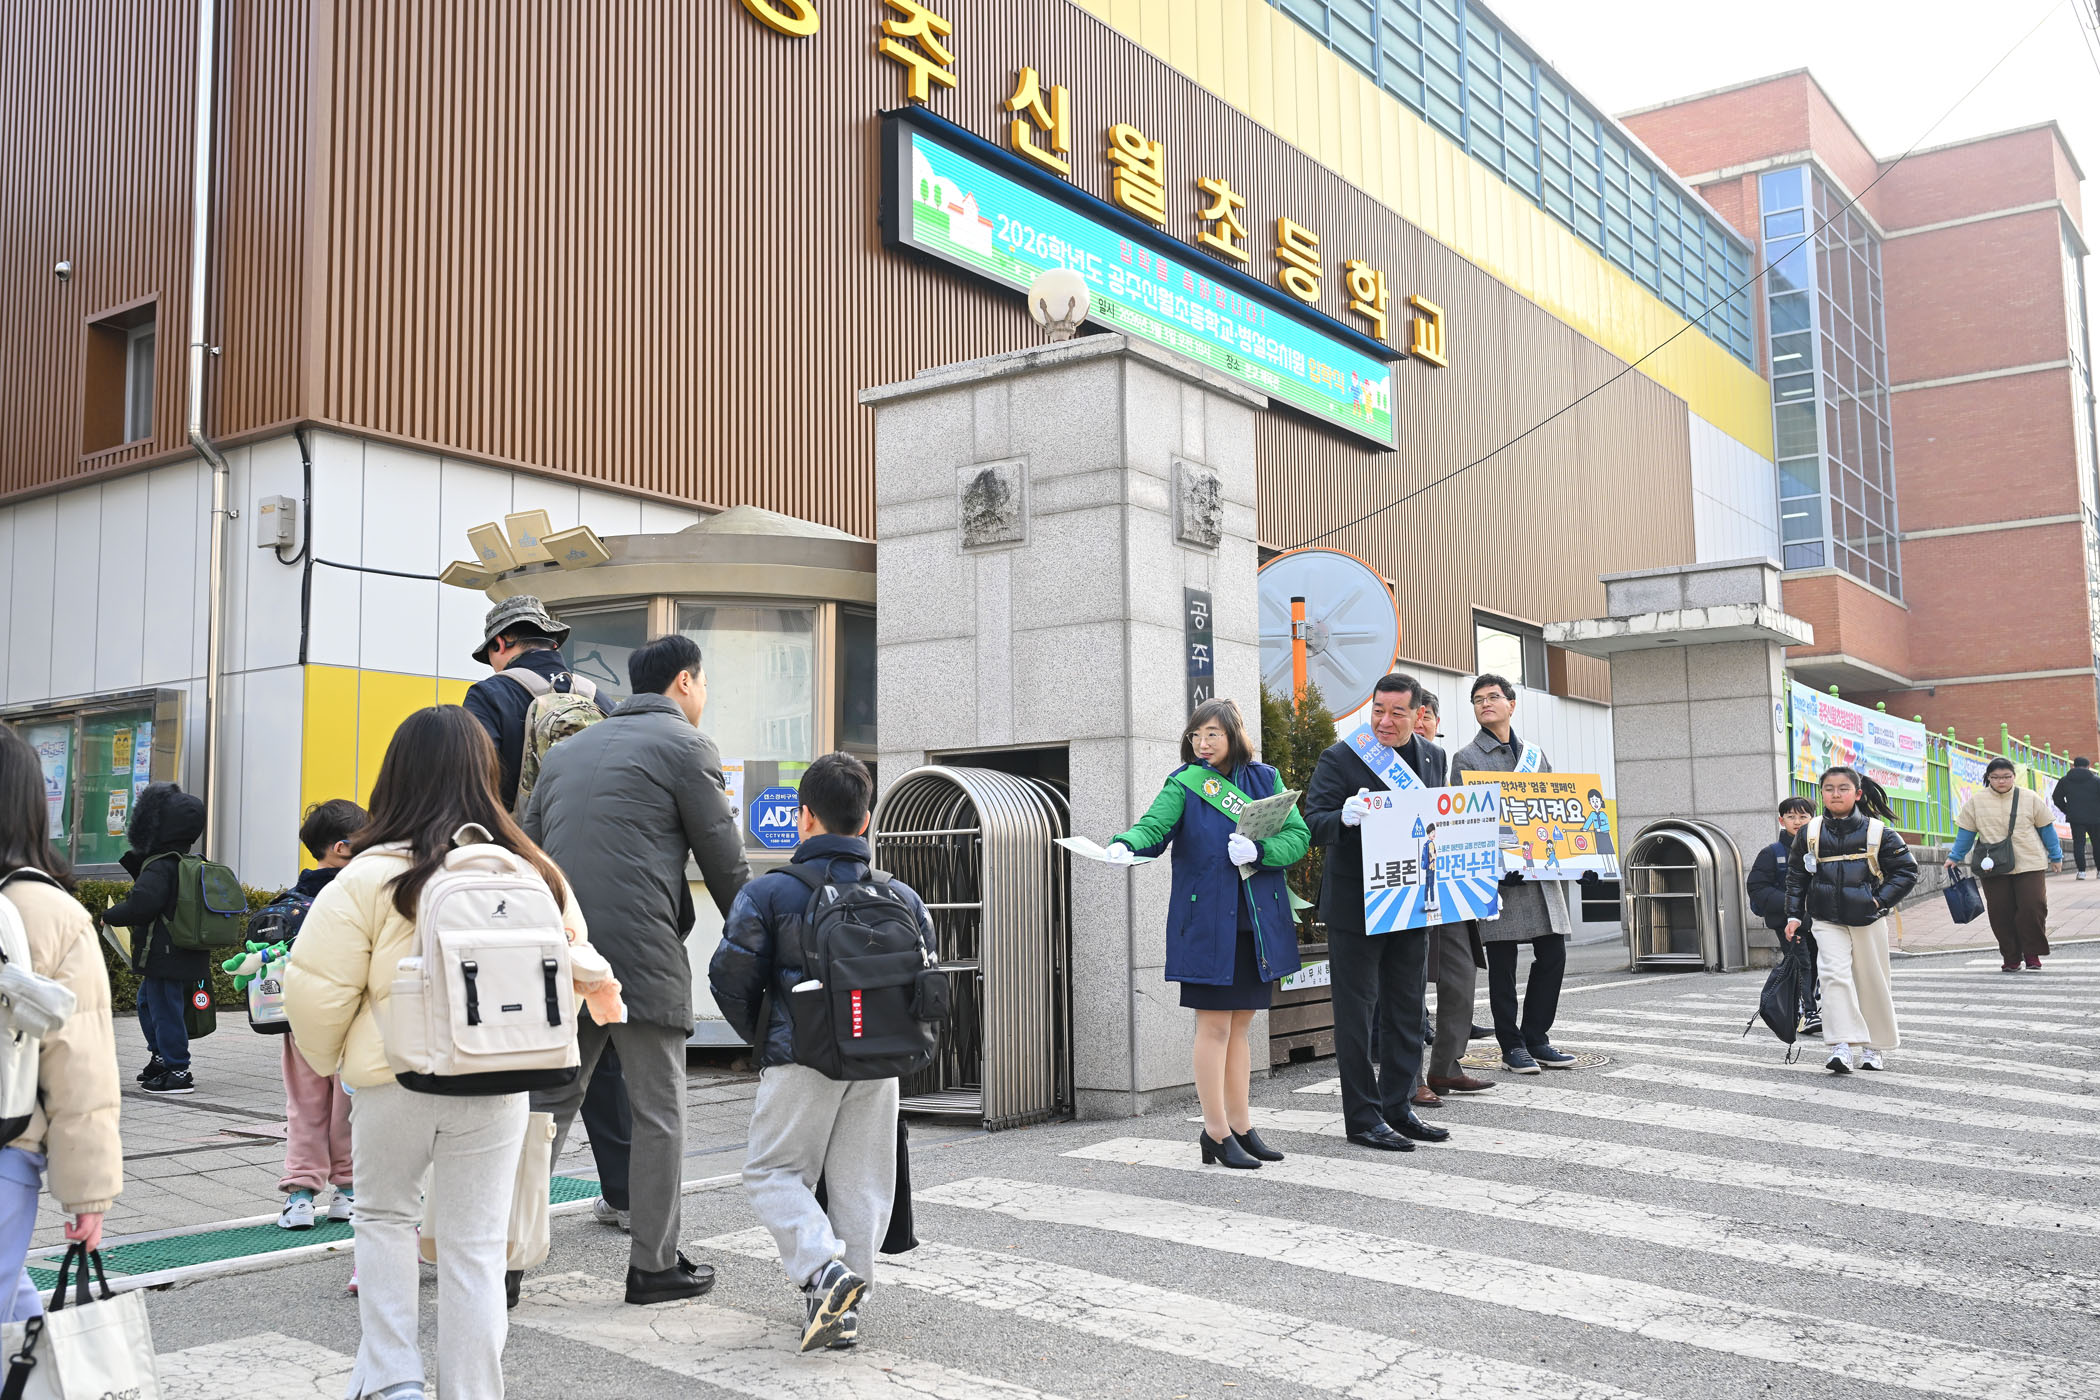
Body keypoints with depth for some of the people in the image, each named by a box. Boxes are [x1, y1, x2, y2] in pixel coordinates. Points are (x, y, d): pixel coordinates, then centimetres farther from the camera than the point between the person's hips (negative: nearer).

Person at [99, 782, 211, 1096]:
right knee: (147, 1002, 25)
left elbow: (141, 903, -30)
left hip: (164, 957, -10)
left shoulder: (159, 867, -18)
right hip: (186, 955, 10)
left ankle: (178, 1072, 2)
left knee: (165, 1010, -3)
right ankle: (161, 1059, 35)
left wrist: (110, 914, -10)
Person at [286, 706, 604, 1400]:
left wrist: (327, 1057, 10)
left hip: (396, 1082, -1)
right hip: (498, 1086, 2)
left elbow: (315, 987, -9)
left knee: (384, 1217, 21)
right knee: (475, 1245, 10)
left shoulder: (371, 876, -12)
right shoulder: (532, 873, -3)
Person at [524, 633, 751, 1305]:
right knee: (658, 1112, 5)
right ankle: (654, 1265, 12)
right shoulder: (685, 745, 0)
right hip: (642, 958, -6)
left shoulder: (566, 749, 21)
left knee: (545, 1105, 11)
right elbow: (724, 862, -1)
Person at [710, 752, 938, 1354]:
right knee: (861, 1180, 12)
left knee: (774, 1171, 10)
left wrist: (761, 1037, 14)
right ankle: (844, 1311, 14)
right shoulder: (902, 897, 5)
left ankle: (823, 1270, -11)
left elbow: (731, 977, -4)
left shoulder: (769, 892, -6)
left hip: (801, 1058, -3)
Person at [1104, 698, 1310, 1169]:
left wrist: (1258, 851, -17)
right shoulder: (1184, 785, 0)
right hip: (1206, 922, -3)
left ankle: (1240, 1125, 21)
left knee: (1239, 1024, 12)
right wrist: (1127, 845, -38)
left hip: (1257, 922, 3)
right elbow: (1155, 823, -16)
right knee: (1214, 1025, -1)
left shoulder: (1265, 779, 7)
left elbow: (1299, 836, 1)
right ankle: (1217, 1132, 8)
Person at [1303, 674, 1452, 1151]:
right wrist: (1344, 817, -35)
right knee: (1356, 1014, 1)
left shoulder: (1433, 757, 8)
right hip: (1355, 907, -6)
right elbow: (1312, 822, -15)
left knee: (1407, 1013, 14)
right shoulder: (1340, 758, -10)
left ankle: (1399, 1108, 26)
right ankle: (1363, 1118, 9)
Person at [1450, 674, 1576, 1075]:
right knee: (1503, 964, 0)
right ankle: (1512, 1045, 10)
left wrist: (1559, 844, 1)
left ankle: (1536, 1038, 17)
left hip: (1542, 871, 5)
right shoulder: (1466, 759, 2)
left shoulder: (1536, 755, 18)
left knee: (1553, 955, 4)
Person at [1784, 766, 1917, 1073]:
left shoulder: (1878, 832, -2)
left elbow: (1907, 870, 2)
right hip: (1826, 921, 0)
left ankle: (1873, 1047, 25)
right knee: (1834, 974, -17)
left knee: (1871, 982, 9)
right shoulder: (1810, 834, 4)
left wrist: (1881, 900, -8)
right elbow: (1796, 877, 12)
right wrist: (1794, 915, 7)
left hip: (1868, 920, 0)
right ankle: (1842, 1046, -21)